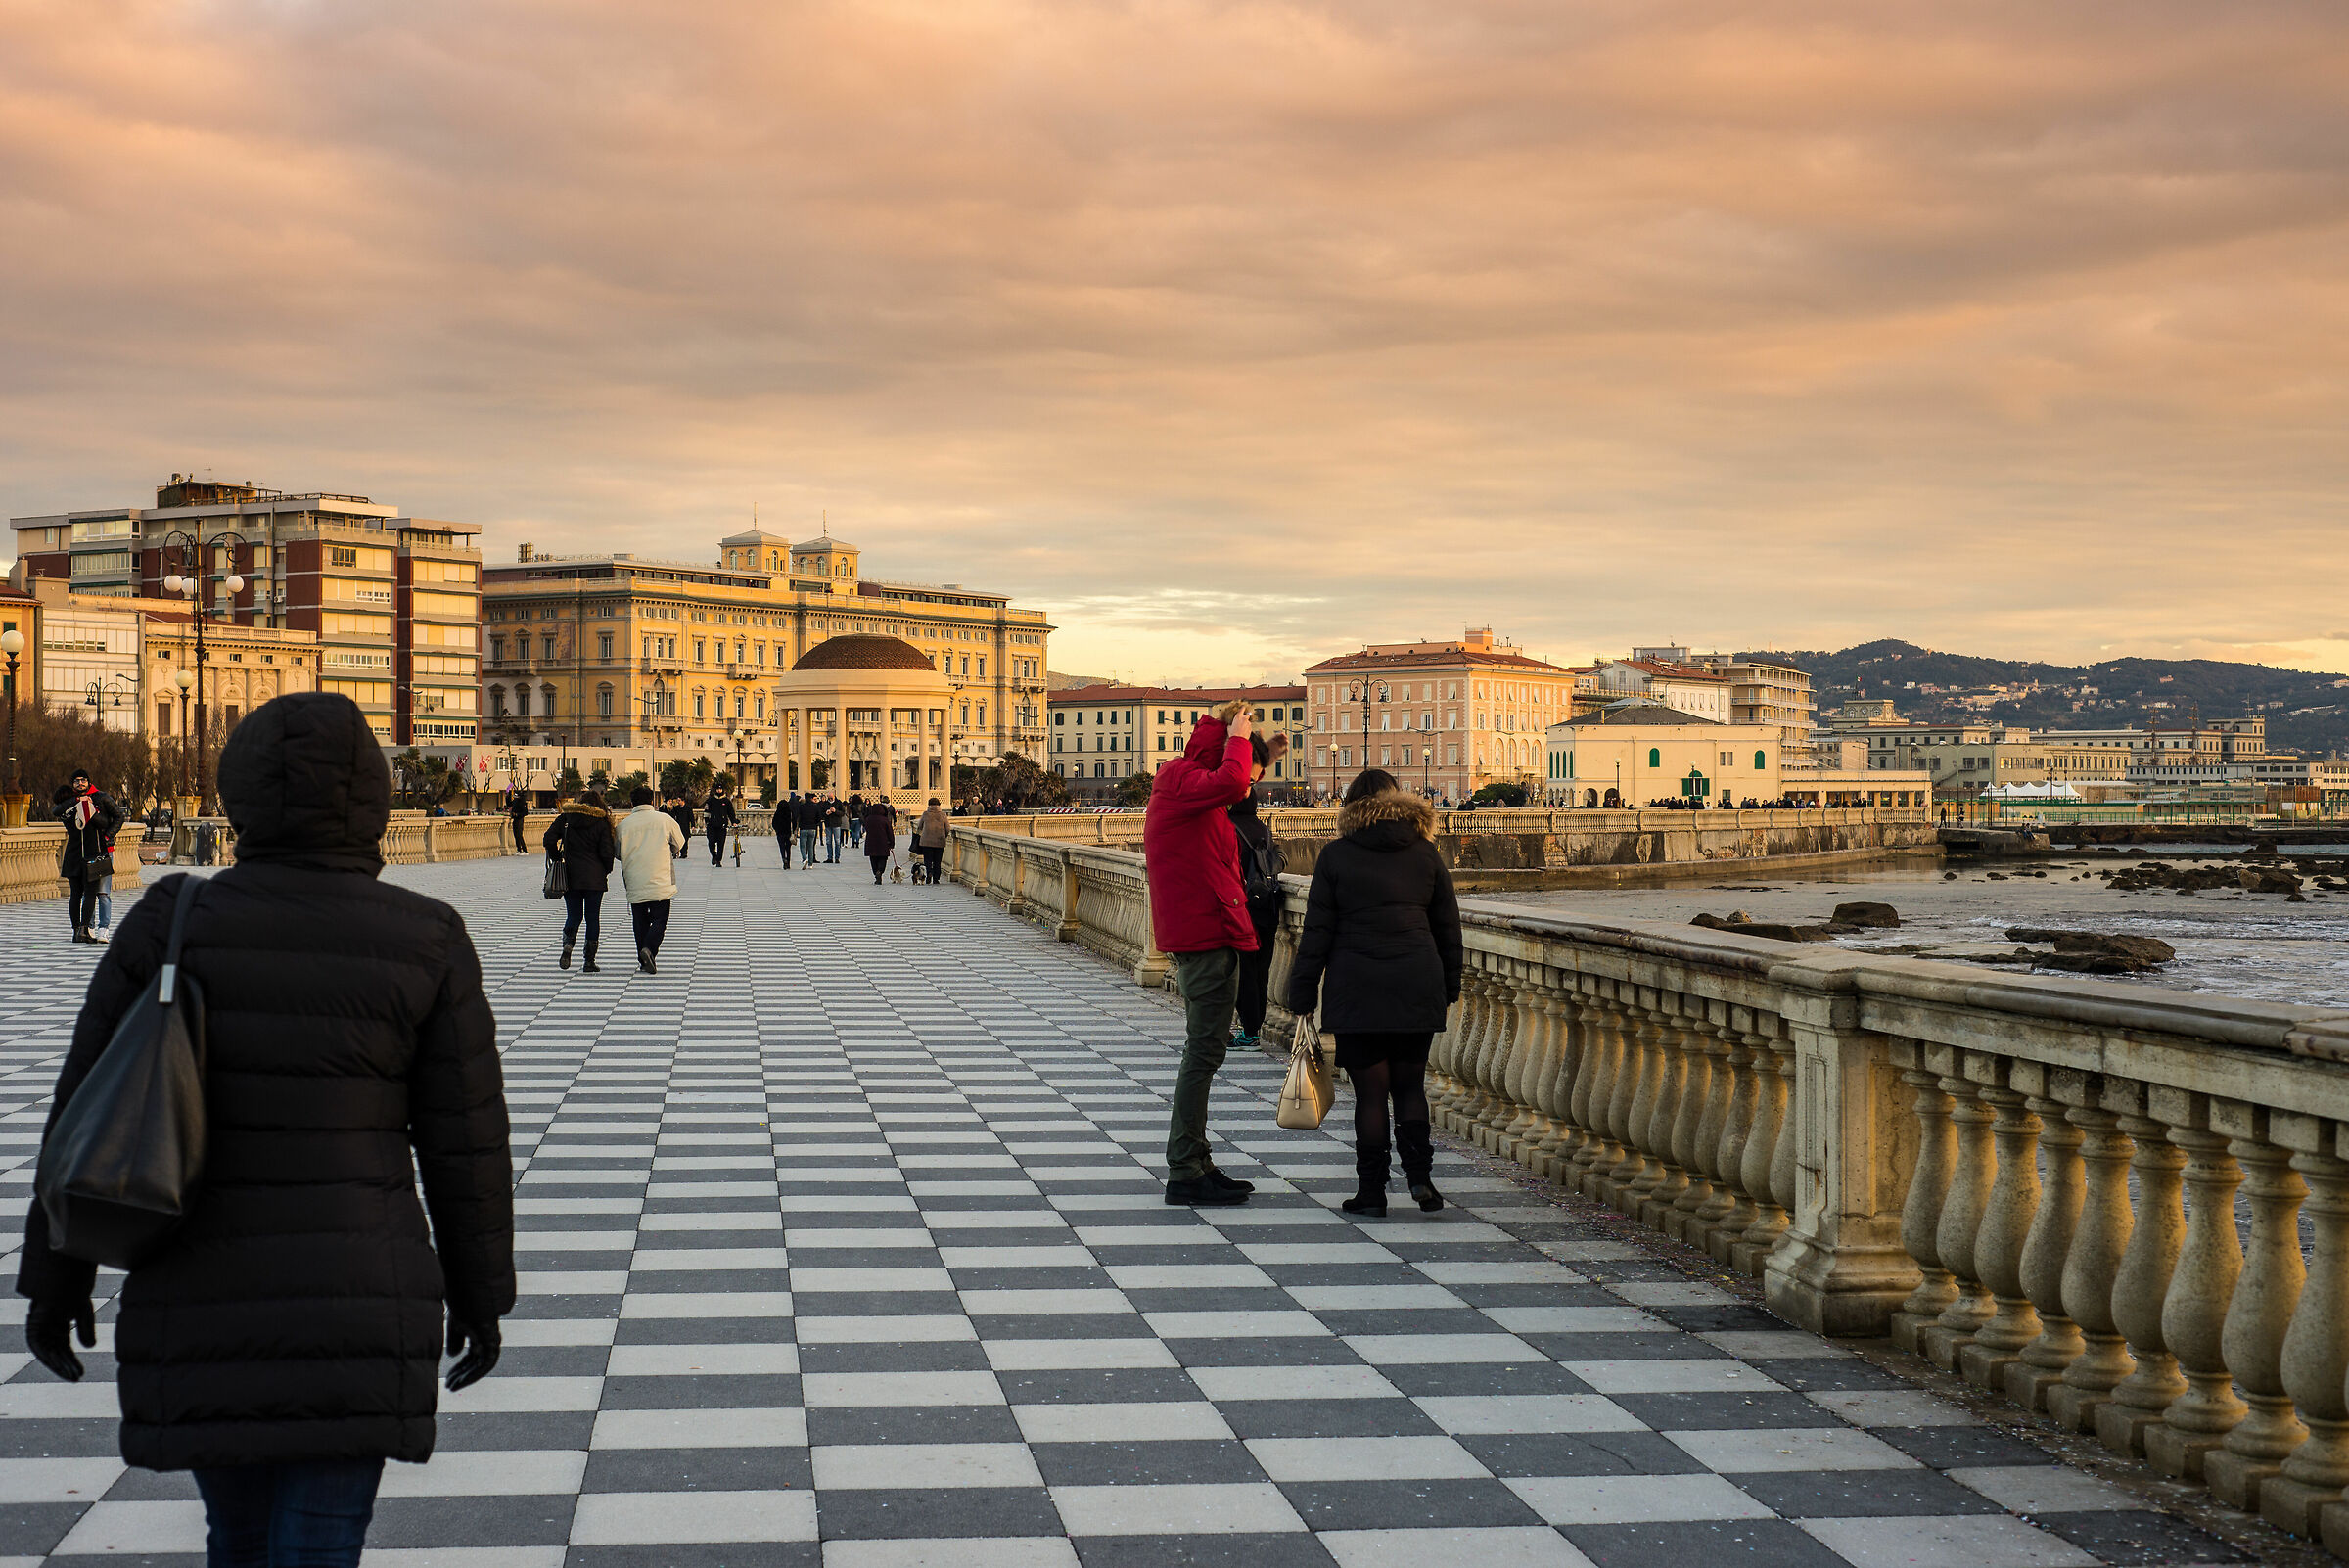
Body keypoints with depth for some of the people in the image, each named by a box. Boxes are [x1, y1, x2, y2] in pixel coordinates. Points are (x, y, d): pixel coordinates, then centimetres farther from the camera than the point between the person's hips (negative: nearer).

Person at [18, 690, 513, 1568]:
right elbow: (465, 1143, -2)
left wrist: (54, 1280, 12)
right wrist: (479, 1294, 10)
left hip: (197, 1309, 2)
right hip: (357, 1304, -2)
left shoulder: (169, 927, -5)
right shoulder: (426, 944, -6)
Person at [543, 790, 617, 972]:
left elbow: (549, 840, -4)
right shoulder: (602, 822, -2)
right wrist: (606, 871, 9)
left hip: (570, 875, 2)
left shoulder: (565, 817, 4)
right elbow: (607, 852, -8)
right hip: (594, 878, -2)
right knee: (593, 917, 6)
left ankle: (567, 945, -18)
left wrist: (557, 860, 7)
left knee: (573, 915, 11)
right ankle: (589, 962, 4)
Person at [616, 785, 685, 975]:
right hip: (661, 883, -1)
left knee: (640, 921, 12)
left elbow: (619, 854, 5)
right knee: (659, 919, 3)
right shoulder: (665, 819, -2)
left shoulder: (624, 825, -2)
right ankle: (649, 948, -21)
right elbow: (679, 843, 11)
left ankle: (644, 961, 12)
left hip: (635, 883, 1)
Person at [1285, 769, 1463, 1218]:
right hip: (1417, 986, 2)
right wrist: (1448, 988, 19)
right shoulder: (1426, 852, 8)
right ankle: (1419, 1174, 0)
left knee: (1370, 1092, 2)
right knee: (1410, 1085, 13)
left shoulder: (1335, 856, 1)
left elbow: (1317, 932, 0)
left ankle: (1371, 1190, 4)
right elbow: (1448, 927, 11)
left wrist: (1303, 995, 4)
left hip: (1356, 990, -2)